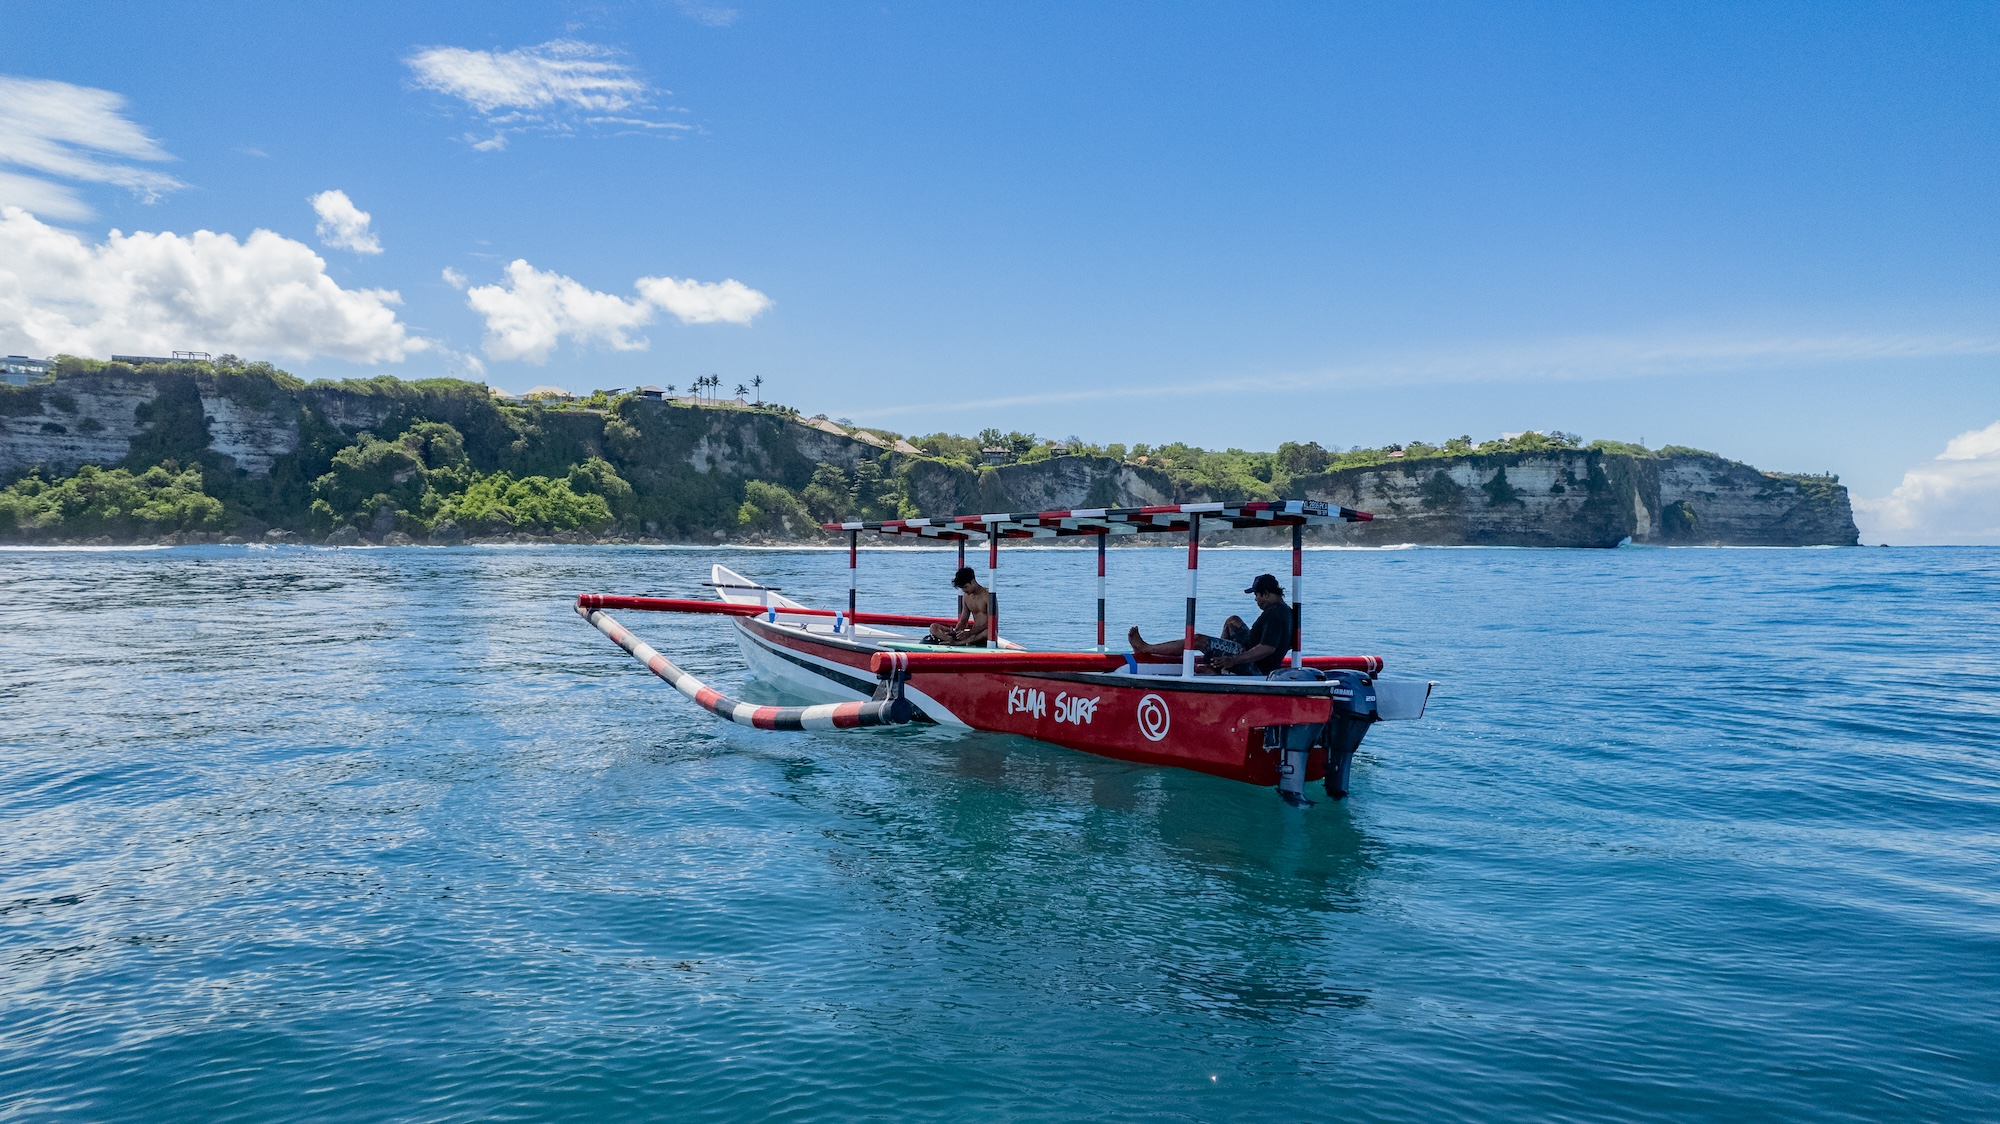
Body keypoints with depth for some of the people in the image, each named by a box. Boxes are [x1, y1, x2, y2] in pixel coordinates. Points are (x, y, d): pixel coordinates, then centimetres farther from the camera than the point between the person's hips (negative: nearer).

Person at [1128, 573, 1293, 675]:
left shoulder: (1273, 614, -22)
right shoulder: (1286, 611, 10)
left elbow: (1268, 648, -33)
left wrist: (1233, 660, -34)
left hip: (1255, 668, -10)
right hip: (1263, 668, 10)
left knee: (1198, 640, -10)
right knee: (1233, 621, 25)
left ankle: (1144, 648, -2)